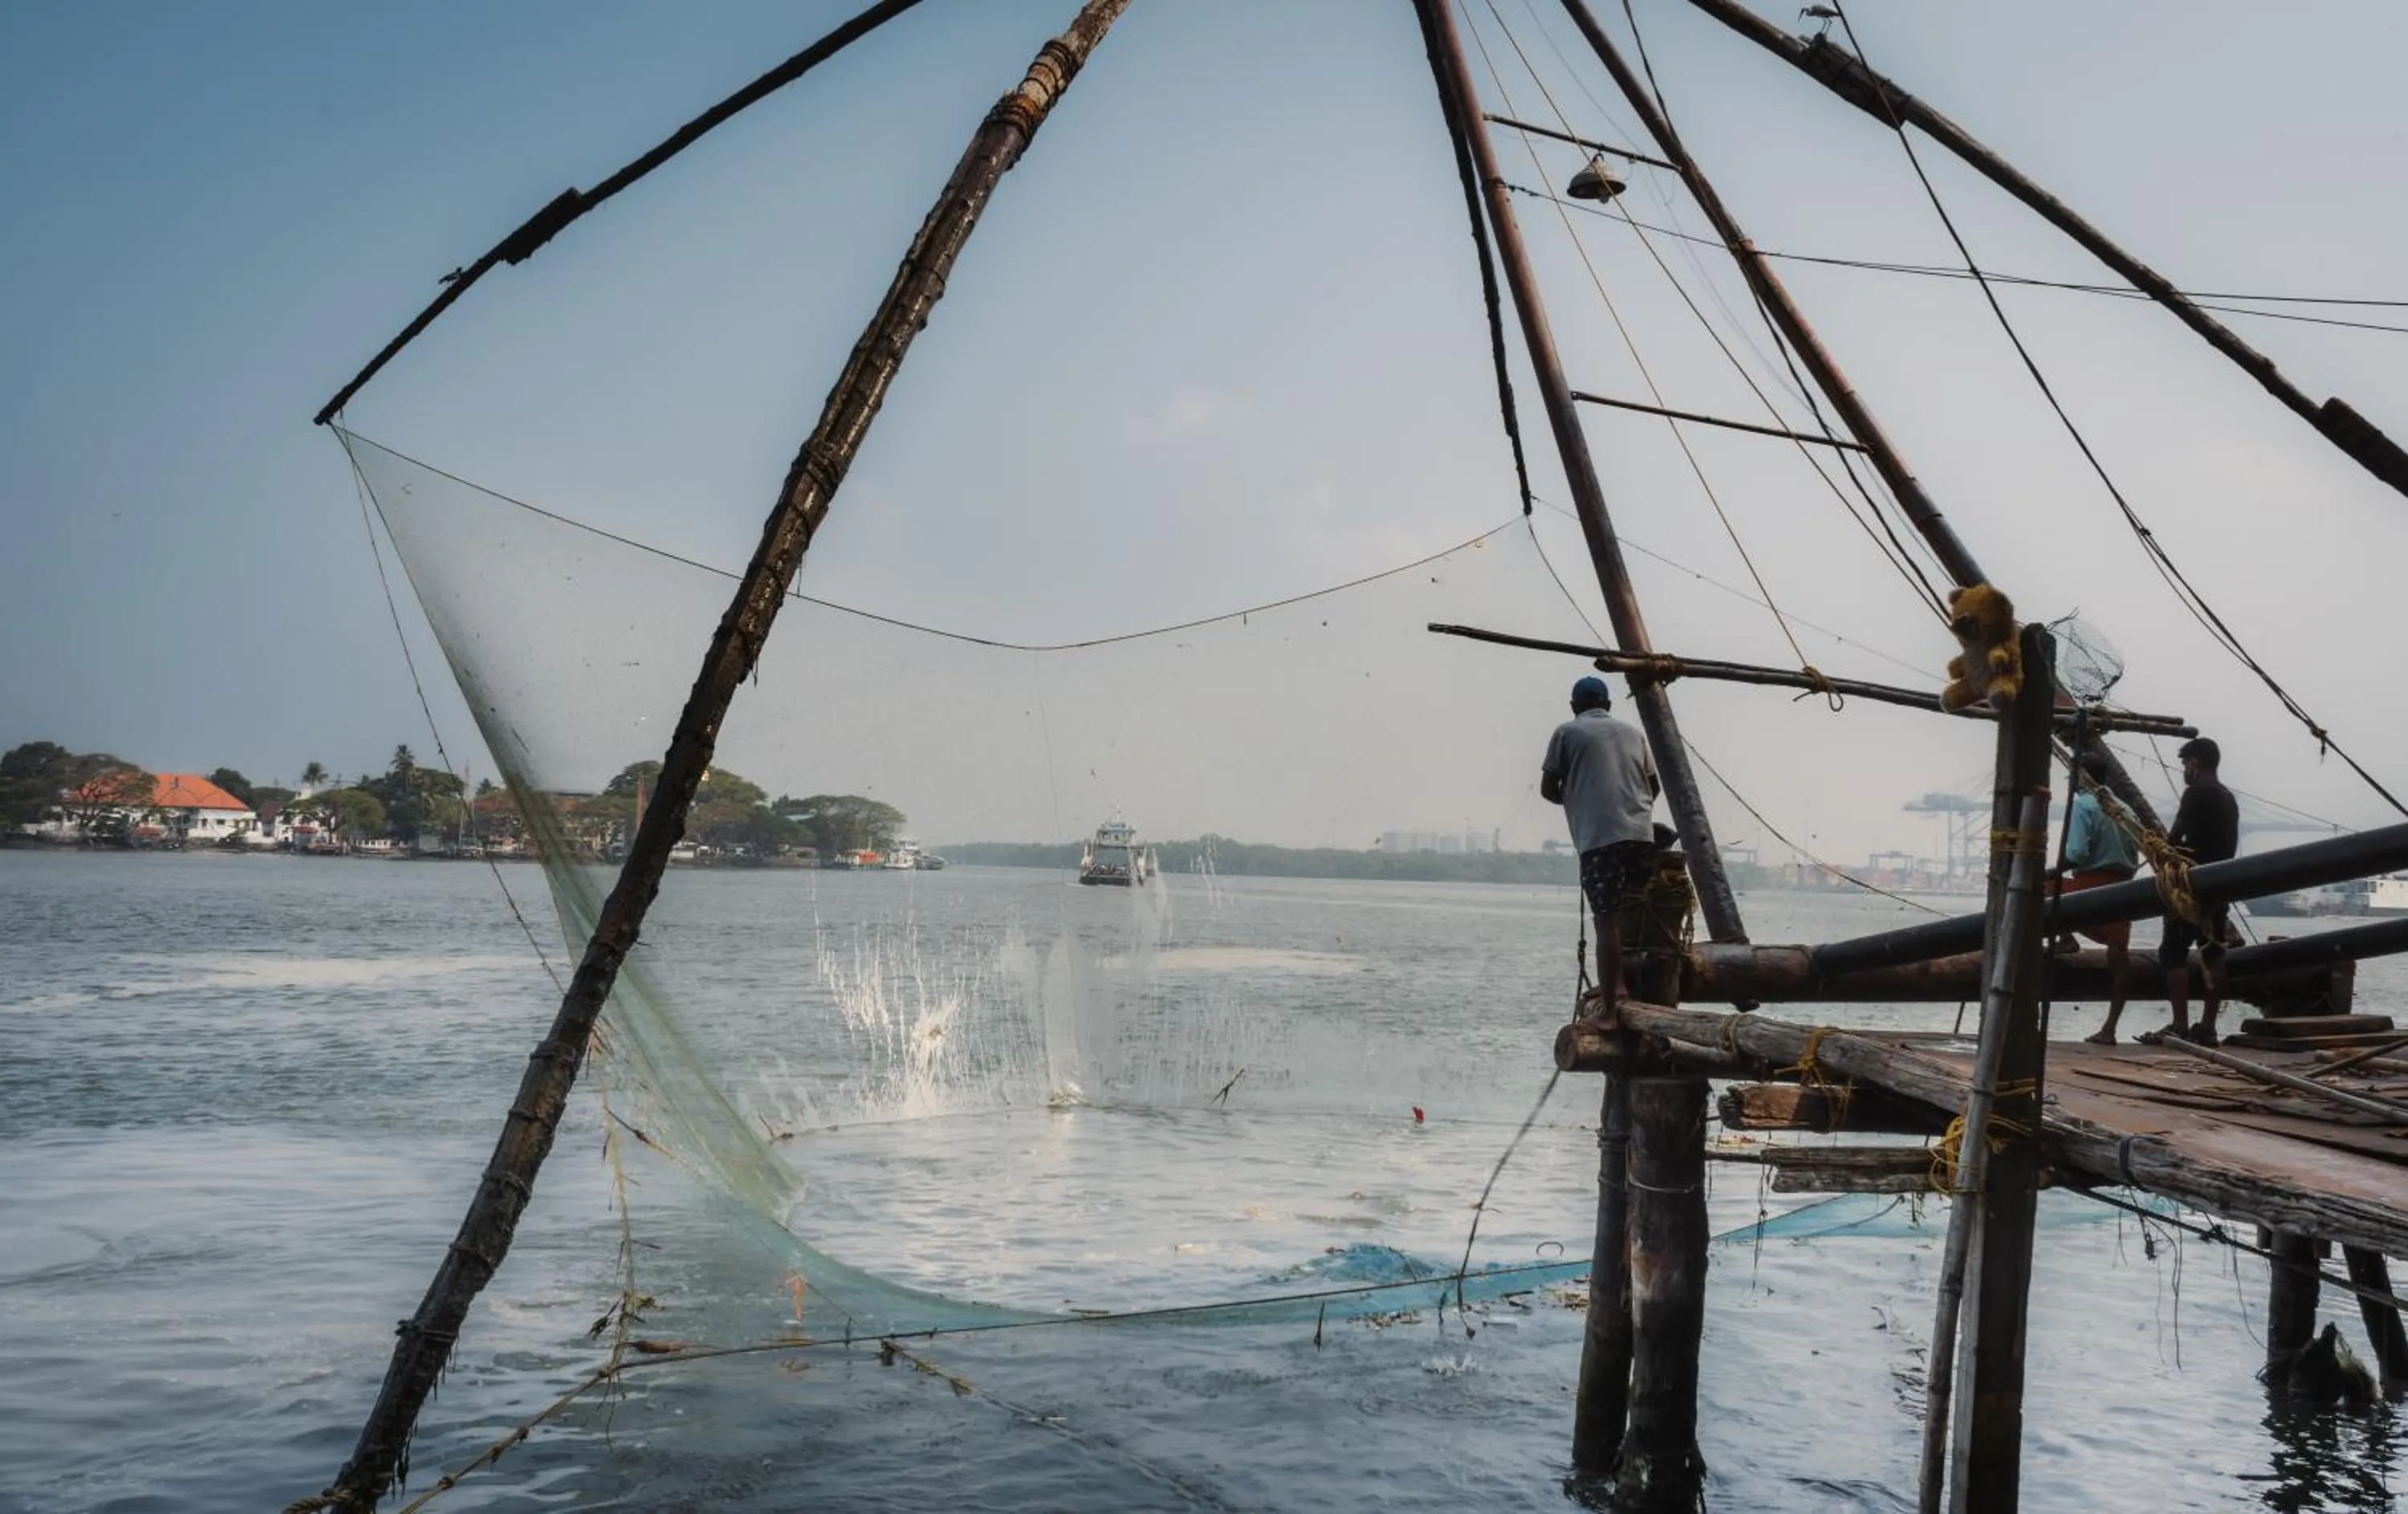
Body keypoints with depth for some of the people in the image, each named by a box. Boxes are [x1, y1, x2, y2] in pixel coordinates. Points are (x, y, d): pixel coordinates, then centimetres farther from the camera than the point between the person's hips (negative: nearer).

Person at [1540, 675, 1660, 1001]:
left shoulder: (1567, 732, 9)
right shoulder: (1633, 733, 22)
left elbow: (1548, 789, 7)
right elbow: (1655, 785, 26)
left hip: (1599, 837, -4)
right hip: (1642, 834, 4)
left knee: (1608, 919, -8)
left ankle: (1612, 995, -13)